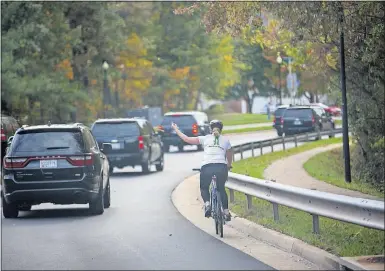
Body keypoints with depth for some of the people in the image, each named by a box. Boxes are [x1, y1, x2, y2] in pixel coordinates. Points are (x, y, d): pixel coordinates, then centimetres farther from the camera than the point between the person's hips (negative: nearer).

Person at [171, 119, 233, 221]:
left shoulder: (205, 138, 13)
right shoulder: (225, 140, 17)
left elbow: (186, 139, 14)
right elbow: (229, 158, 25)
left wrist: (176, 129, 27)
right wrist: (228, 167, 45)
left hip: (207, 167, -1)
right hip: (222, 167, 1)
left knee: (204, 188, 23)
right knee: (221, 189, 26)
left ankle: (207, 204, -5)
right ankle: (226, 211, 15)